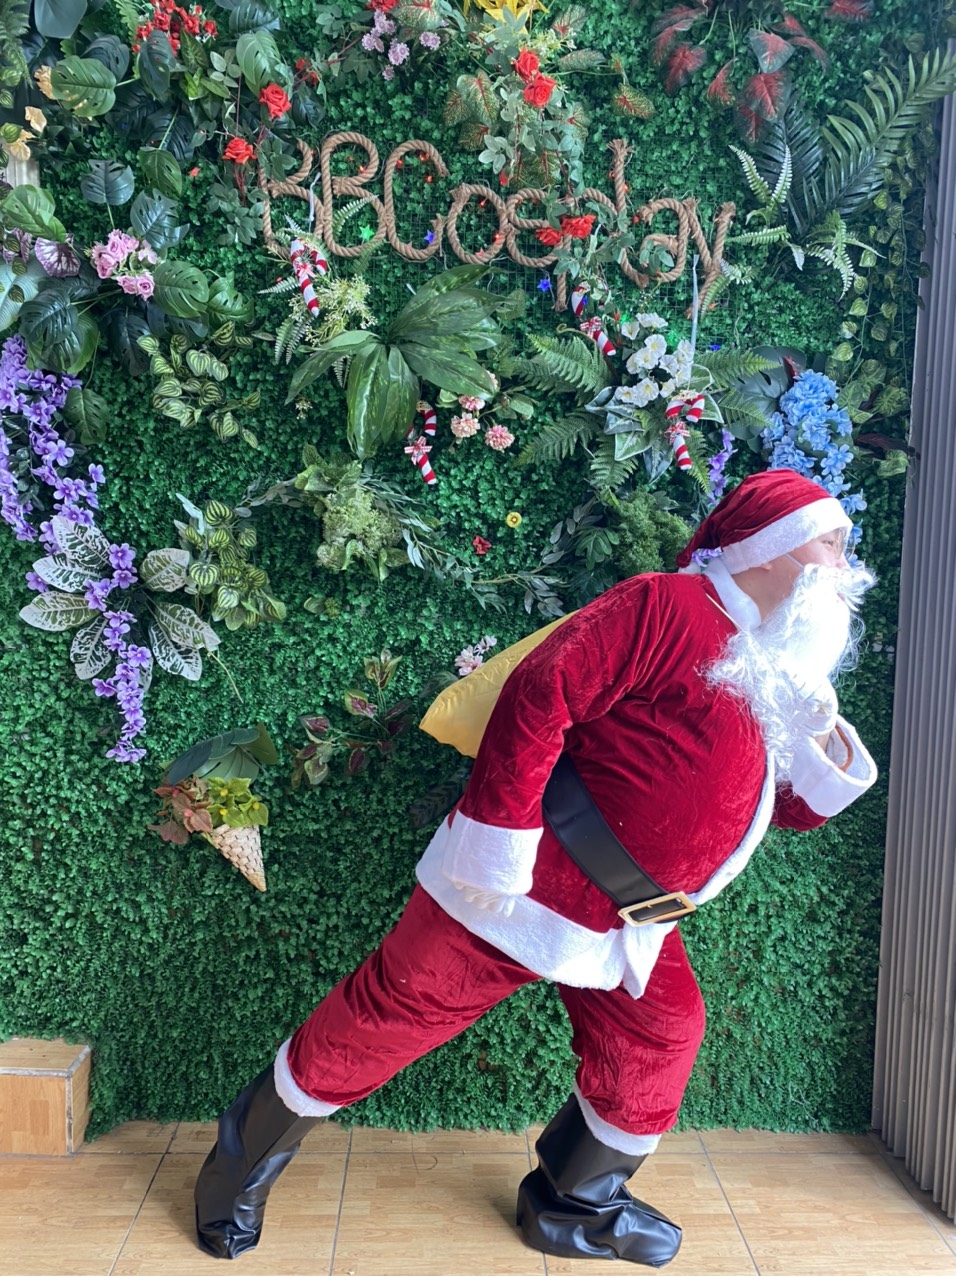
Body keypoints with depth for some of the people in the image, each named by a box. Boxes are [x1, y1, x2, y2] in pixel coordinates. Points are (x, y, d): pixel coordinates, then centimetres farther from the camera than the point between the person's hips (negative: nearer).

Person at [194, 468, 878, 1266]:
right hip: (525, 889, -9)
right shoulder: (668, 607, -17)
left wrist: (824, 741, -2)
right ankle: (247, 1158, 27)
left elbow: (796, 807, 18)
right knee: (386, 1020, 2)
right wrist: (501, 841, -24)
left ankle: (576, 1203, 39)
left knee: (659, 1038, 15)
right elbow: (539, 696, -23)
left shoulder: (777, 675, 13)